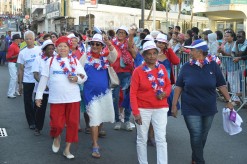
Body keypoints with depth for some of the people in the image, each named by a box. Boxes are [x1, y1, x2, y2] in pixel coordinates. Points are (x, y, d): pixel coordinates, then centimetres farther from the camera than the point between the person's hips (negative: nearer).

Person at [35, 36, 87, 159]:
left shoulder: (75, 60, 7)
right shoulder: (50, 61, 4)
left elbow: (84, 77, 7)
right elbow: (44, 79, 5)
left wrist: (77, 78, -15)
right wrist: (38, 95, 3)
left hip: (73, 98, 1)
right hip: (56, 98, -1)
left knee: (73, 123, 2)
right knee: (57, 124, -4)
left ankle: (67, 149, 16)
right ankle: (56, 137, 31)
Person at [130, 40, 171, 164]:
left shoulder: (162, 68, 2)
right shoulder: (138, 71, -8)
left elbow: (168, 85, 14)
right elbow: (133, 93, -7)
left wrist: (165, 93, -10)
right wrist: (135, 112, -12)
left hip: (160, 109, 2)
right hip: (143, 109, -2)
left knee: (161, 139, -1)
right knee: (142, 139, 10)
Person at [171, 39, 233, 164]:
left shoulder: (213, 65, -4)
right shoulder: (186, 67, -4)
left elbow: (221, 85, 1)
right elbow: (178, 87, 0)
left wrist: (228, 101, -3)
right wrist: (174, 105, -2)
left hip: (208, 109, 2)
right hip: (191, 109, -2)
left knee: (203, 136, 14)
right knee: (196, 136, -5)